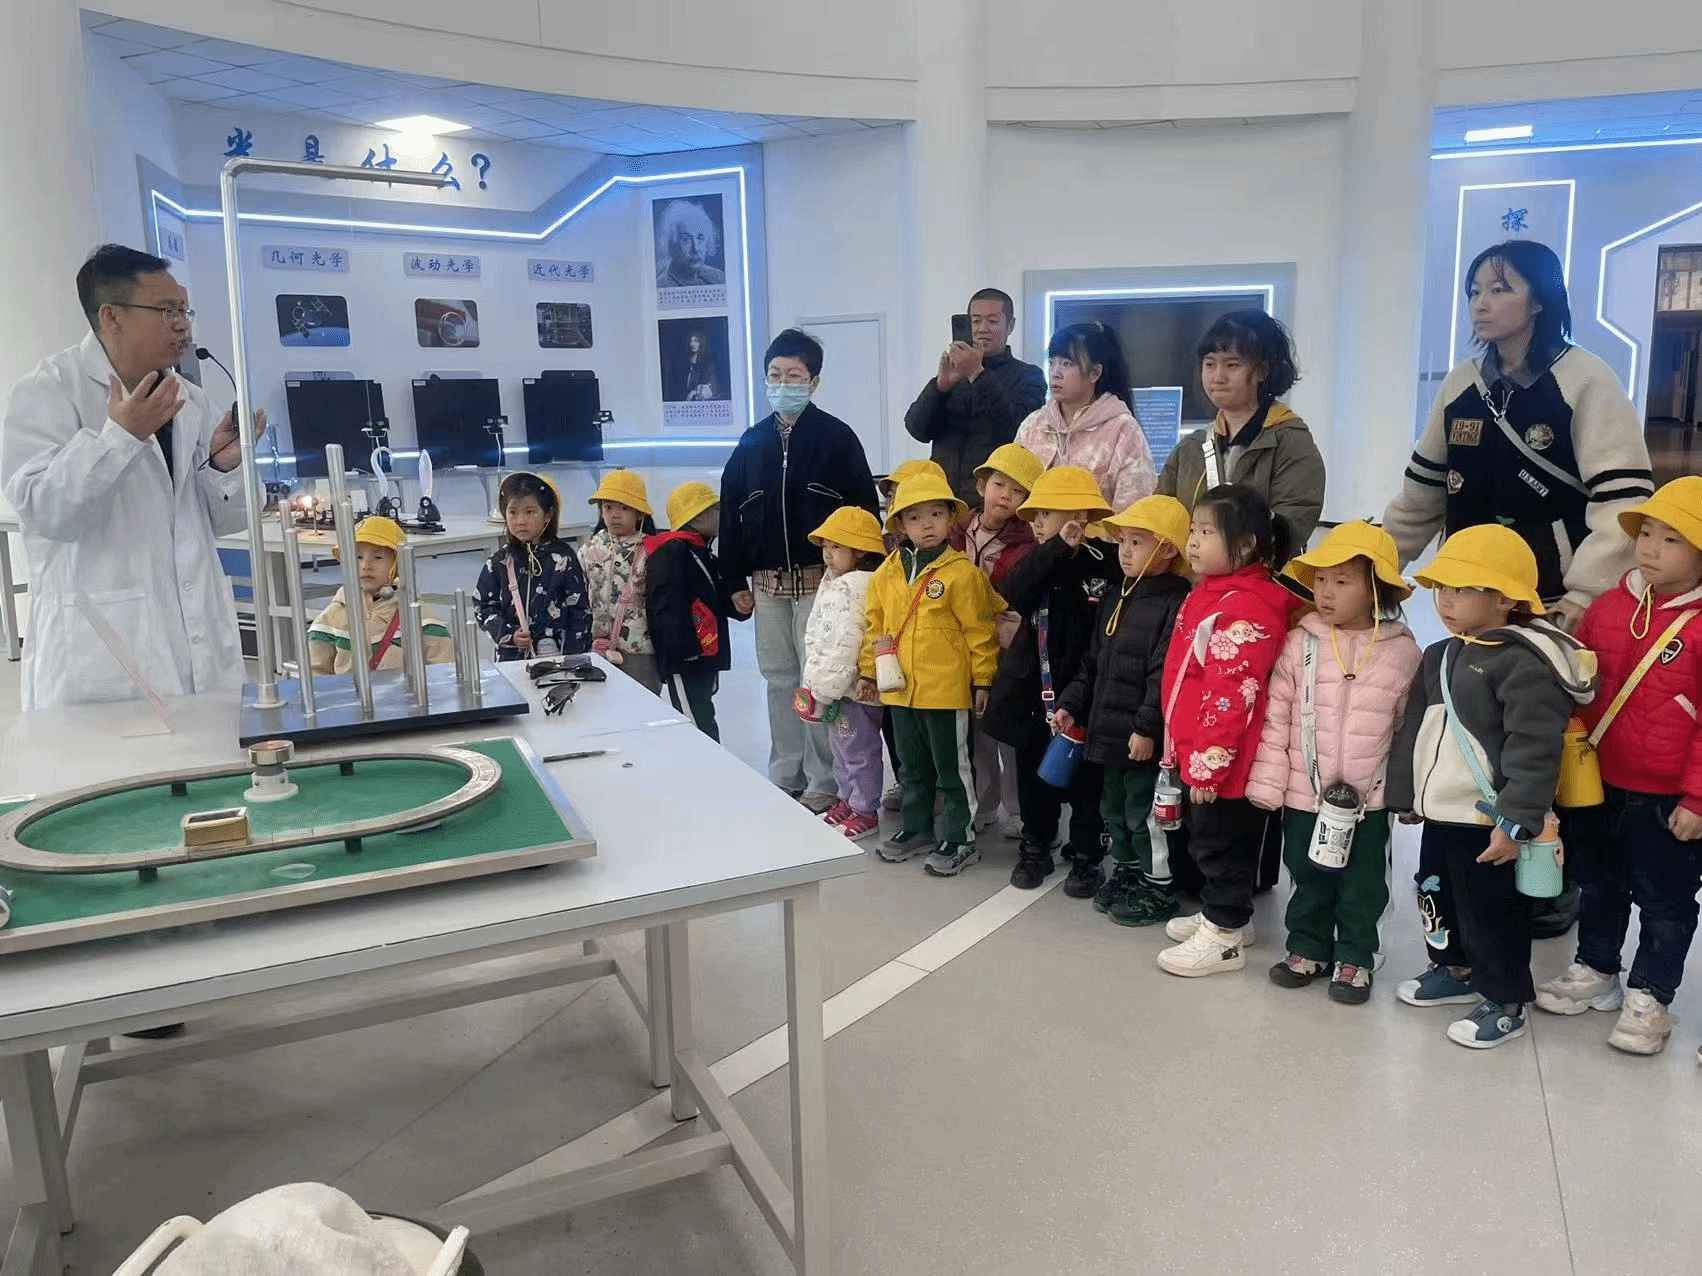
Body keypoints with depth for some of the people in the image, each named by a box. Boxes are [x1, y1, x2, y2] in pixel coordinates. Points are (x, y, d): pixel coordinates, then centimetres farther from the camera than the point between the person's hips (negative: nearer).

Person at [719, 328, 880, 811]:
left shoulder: (836, 437, -3)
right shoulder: (753, 442, 9)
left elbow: (864, 510, -6)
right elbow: (731, 512, 11)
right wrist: (737, 581, 7)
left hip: (821, 581, -4)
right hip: (767, 584, 5)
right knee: (779, 679, 12)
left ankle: (823, 782, 10)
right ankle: (784, 776, 24)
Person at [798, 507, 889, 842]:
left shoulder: (849, 589, -22)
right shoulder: (836, 583, 13)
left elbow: (843, 647, -26)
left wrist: (823, 691, -20)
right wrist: (818, 685, 16)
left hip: (856, 688, -10)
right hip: (841, 688, 11)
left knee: (858, 751, 2)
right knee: (842, 748, 22)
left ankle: (865, 812, 15)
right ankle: (848, 800, 36)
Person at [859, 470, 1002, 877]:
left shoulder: (962, 573, -12)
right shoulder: (887, 574, 4)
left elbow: (980, 632, -9)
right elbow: (876, 627, 12)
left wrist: (982, 680, -7)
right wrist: (869, 672, 12)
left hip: (946, 689, -5)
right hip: (900, 689, 6)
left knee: (952, 767, 7)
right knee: (912, 767, 20)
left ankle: (960, 840, 19)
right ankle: (916, 829, 35)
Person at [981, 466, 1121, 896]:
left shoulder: (1107, 564, -11)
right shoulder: (1038, 562, 3)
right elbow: (1012, 594, -18)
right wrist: (1058, 549, -25)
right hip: (1033, 691, 5)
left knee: (1084, 779, 8)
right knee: (1034, 774, 16)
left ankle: (1086, 858, 22)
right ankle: (1035, 850, 31)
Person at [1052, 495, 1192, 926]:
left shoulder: (1175, 603, -16)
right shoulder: (1115, 600, 11)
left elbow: (1166, 675, -22)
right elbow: (1093, 663, 17)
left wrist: (1148, 726, -24)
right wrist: (1072, 704, 11)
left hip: (1145, 739, -9)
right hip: (1109, 729, 9)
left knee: (1144, 811, 4)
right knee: (1113, 806, 20)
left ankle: (1158, 888, 19)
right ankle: (1127, 871, 38)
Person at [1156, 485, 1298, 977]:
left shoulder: (1246, 610, -24)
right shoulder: (1210, 594, 9)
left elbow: (1229, 697, -26)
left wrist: (1208, 765, -23)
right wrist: (1184, 751, 22)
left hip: (1221, 761, -10)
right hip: (1197, 754, 10)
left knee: (1220, 843, 5)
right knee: (1208, 839, 22)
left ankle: (1224, 937, 20)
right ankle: (1224, 914, 39)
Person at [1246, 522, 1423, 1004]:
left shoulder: (1402, 651, -7)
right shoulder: (1300, 644, -7)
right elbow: (1275, 719, -5)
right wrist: (1267, 784, -7)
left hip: (1369, 799, -1)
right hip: (1304, 794, 1)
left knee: (1362, 886, 13)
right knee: (1308, 880, 16)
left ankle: (1354, 958, 31)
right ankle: (1308, 949, 34)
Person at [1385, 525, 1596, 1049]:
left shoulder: (1524, 663, -20)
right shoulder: (1439, 656, 9)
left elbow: (1534, 752, -24)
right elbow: (1413, 730, 16)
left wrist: (1516, 822, -25)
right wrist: (1404, 794, 18)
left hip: (1488, 822, -9)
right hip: (1440, 814, 9)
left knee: (1491, 914, 4)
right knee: (1437, 898, 22)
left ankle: (1506, 1003, 23)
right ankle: (1456, 970, 43)